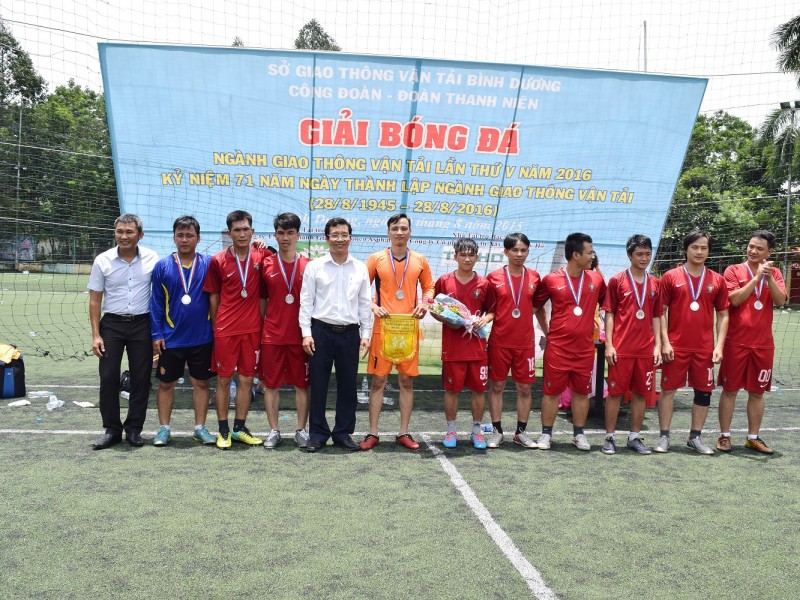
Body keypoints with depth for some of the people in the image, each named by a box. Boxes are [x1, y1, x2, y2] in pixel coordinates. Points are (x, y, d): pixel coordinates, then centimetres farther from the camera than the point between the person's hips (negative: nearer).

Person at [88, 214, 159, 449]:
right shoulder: (103, 260, -1)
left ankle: (134, 428, 17)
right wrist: (95, 335, -3)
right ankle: (111, 429, 12)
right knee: (108, 377, 0)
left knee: (141, 378, 4)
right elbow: (95, 300, 3)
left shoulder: (152, 259, -2)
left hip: (142, 324, 0)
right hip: (111, 324, 0)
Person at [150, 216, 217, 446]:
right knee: (166, 383, 8)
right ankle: (164, 428, 21)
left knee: (201, 382, 9)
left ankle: (200, 428, 21)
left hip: (202, 338, 0)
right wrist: (156, 334, -3)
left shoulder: (209, 263, -2)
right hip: (171, 338, 0)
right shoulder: (162, 266, -1)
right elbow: (156, 303, 0)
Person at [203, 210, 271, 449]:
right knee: (224, 379, 5)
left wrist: (262, 322, 1)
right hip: (225, 329, -2)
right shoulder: (218, 260, -2)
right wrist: (215, 327, 4)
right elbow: (213, 297, 4)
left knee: (247, 379, 8)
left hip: (252, 329, 2)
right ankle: (223, 431, 16)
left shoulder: (261, 256, 0)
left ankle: (240, 428, 21)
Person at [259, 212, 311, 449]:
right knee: (271, 384, 6)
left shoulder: (309, 265, 1)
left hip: (300, 336, -1)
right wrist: (259, 329, 3)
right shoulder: (266, 264, 4)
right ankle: (274, 431, 18)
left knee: (302, 384, 6)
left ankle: (301, 430, 18)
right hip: (271, 334, 1)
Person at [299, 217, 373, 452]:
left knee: (348, 385, 7)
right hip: (321, 331, -2)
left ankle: (343, 432, 20)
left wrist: (366, 334, 4)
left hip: (350, 333, 2)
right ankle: (317, 433, 15)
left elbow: (365, 304, 9)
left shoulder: (360, 268, 7)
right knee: (318, 384, 3)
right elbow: (306, 302, 0)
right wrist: (306, 333, -6)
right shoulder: (314, 266, 1)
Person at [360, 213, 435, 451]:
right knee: (378, 380, 1)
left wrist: (424, 303, -4)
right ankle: (372, 433, 9)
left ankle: (403, 433, 15)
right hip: (383, 327, -2)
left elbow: (429, 287, 15)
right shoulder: (376, 258, 2)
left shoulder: (419, 260, 7)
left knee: (407, 380, 6)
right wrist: (373, 306, -10)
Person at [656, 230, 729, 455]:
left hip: (705, 348, 2)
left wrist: (719, 346, -1)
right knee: (668, 389, 2)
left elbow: (723, 315, 8)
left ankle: (695, 437, 21)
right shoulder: (670, 277, 0)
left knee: (704, 391, 7)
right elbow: (661, 312, 0)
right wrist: (665, 342, -8)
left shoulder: (717, 280, 6)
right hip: (676, 346, -2)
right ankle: (664, 437, 13)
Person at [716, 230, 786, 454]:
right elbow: (735, 299, -14)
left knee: (757, 392, 9)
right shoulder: (734, 271, -1)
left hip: (763, 344, 3)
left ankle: (753, 438, 20)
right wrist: (756, 277, -18)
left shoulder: (774, 274, 9)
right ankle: (724, 436, 11)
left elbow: (780, 301, -6)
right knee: (730, 390, 2)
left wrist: (769, 277, -17)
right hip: (736, 342, -3)